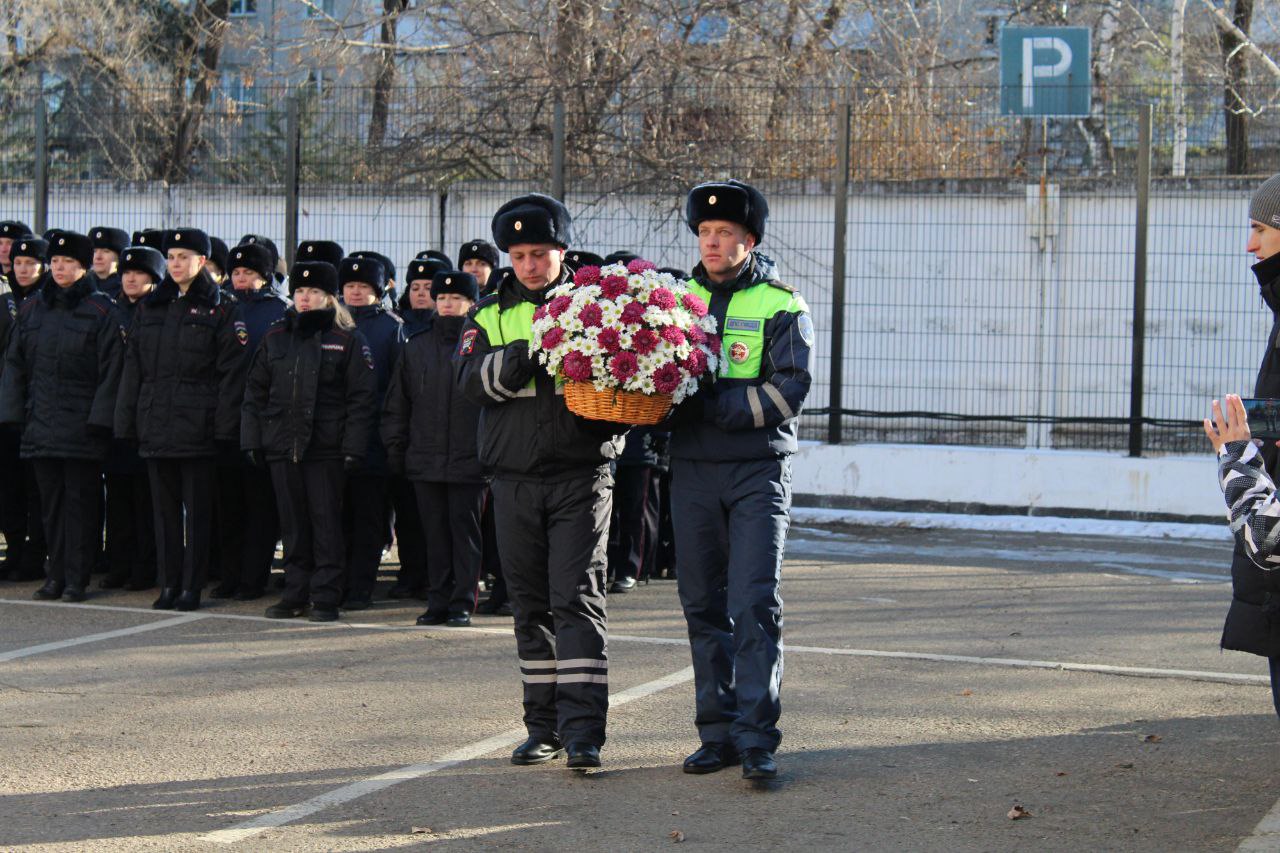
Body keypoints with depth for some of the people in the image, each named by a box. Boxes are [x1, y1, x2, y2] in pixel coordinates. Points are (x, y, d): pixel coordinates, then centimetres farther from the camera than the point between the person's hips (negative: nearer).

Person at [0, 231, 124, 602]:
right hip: (41, 422, 5)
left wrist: (99, 418, -13)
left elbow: (110, 369, -6)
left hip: (81, 425, -4)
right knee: (51, 500, 8)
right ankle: (57, 574, 15)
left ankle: (77, 579, 2)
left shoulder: (101, 311, -2)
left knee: (80, 499, -2)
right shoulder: (33, 309, 11)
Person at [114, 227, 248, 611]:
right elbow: (133, 367, 13)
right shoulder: (150, 307, 13)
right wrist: (127, 420, 7)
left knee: (197, 508, 0)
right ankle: (169, 584, 14)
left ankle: (192, 586, 5)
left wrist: (225, 425, -11)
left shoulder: (220, 310, -1)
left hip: (197, 425, -5)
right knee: (164, 506, 8)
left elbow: (231, 373, -5)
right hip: (156, 423, 5)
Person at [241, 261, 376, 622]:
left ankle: (326, 597, 4)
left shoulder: (347, 339, 0)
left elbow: (361, 397, -3)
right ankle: (296, 594, 15)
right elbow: (255, 391, 15)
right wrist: (252, 439, 6)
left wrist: (353, 447, -10)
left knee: (326, 522, -2)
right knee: (293, 524, 8)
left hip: (326, 448, -4)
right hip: (283, 445, 4)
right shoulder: (275, 337, 13)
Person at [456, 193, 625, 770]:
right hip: (515, 479, 3)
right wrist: (529, 347, -20)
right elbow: (472, 382, -6)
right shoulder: (490, 316, 10)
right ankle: (544, 726, 18)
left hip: (581, 477, -3)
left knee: (577, 599, -11)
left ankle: (583, 730, -14)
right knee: (531, 607, 9)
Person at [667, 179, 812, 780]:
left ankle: (757, 737, -8)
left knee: (754, 604, -10)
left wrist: (713, 405, -19)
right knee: (703, 605, 7)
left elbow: (788, 392, -11)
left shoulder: (780, 307, 0)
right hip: (692, 471, 4)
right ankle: (718, 733, 15)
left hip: (758, 471, -4)